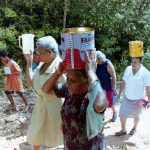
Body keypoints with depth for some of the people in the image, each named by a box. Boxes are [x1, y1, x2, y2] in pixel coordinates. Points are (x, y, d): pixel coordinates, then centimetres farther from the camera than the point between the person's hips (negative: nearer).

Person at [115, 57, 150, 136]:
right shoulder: (128, 69, -10)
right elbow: (123, 83, 2)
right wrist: (119, 94, 6)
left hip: (138, 100, -3)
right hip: (126, 98, 3)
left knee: (136, 116, 20)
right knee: (122, 115, 7)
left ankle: (134, 128, 48)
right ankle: (123, 130, 31)